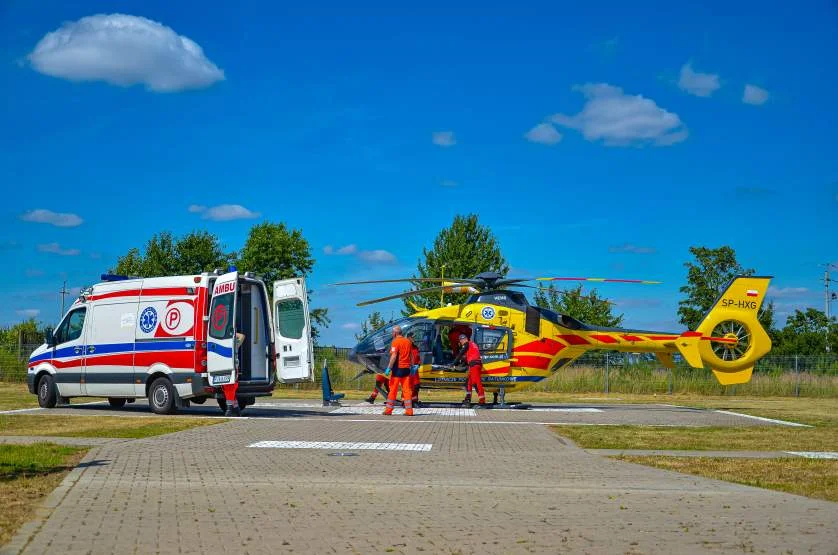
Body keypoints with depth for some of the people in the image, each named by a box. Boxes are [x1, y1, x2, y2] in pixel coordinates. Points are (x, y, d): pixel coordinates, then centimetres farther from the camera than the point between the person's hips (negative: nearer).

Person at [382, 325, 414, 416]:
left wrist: (389, 368, -18)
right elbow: (411, 356, 13)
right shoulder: (408, 341, 10)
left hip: (398, 368, -6)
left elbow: (394, 356, -18)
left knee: (393, 389, 1)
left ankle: (388, 410, 5)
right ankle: (409, 410, 1)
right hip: (406, 368, 6)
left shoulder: (396, 341, -10)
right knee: (406, 390, 6)